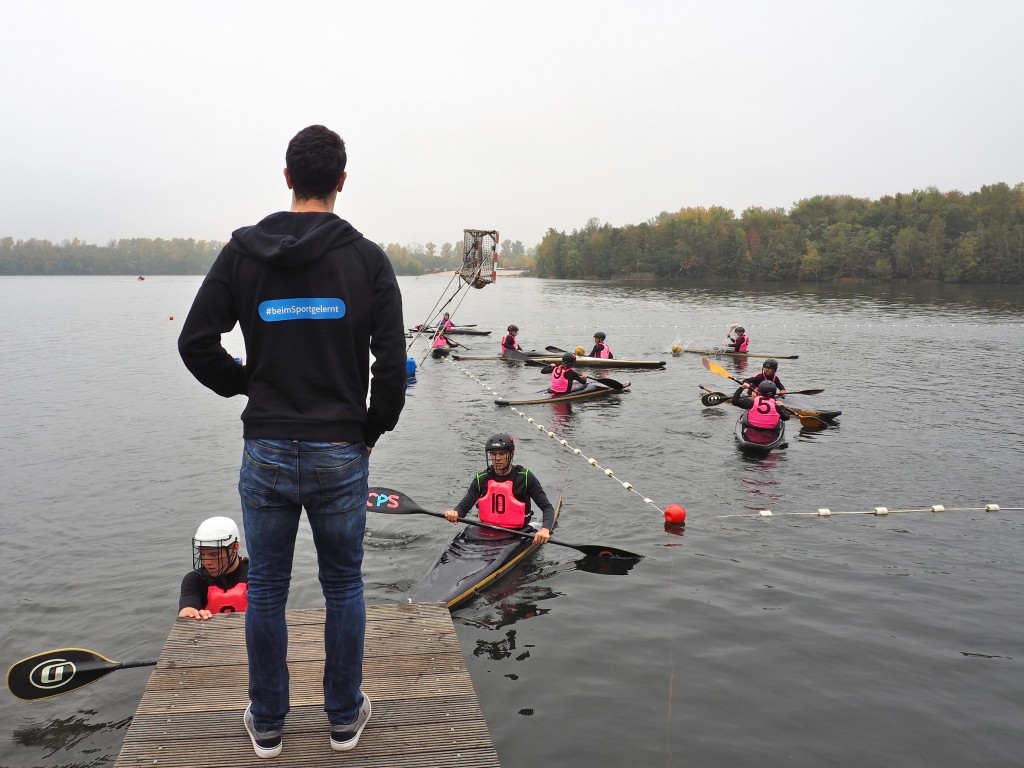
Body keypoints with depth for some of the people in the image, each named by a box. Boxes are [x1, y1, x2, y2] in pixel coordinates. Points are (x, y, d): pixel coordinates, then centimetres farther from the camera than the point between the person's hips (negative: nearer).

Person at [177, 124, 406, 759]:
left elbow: (196, 343, -2)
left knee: (266, 590, 14)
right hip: (341, 451, -1)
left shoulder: (242, 251, -1)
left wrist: (248, 389, 12)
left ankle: (268, 724, 29)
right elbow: (392, 361, -9)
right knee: (344, 587, 14)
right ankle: (345, 718, 28)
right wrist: (373, 430, 5)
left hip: (266, 451, 1)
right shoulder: (368, 258, -5)